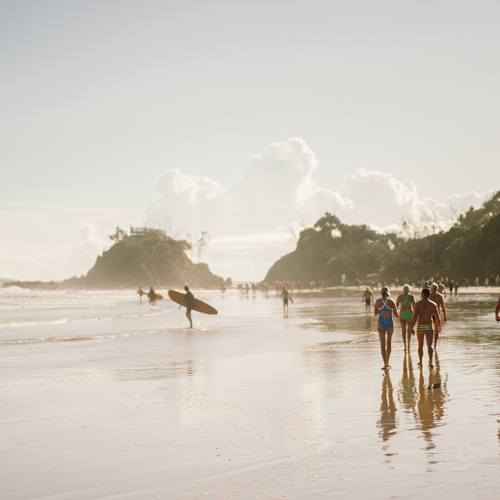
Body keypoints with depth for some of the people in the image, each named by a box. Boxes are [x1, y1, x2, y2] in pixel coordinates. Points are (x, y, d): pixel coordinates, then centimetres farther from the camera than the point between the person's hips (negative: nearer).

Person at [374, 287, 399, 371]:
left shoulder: (377, 301, -4)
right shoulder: (391, 302, -6)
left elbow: (375, 313, 5)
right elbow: (396, 314, -7)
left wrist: (374, 307, 26)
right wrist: (398, 316, 17)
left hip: (381, 323, -1)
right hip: (390, 323, 1)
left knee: (382, 344, -2)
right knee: (389, 344, 19)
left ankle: (385, 364, -13)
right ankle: (387, 363, 26)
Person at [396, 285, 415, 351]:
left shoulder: (400, 296, 4)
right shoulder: (411, 296, 1)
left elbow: (396, 306, 12)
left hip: (402, 314, 0)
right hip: (410, 313, 0)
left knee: (403, 330, -4)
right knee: (409, 330, 19)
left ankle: (405, 345, -21)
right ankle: (408, 344, 31)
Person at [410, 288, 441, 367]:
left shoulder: (418, 304, -6)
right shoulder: (433, 304, 1)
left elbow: (415, 316, -17)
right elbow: (437, 318, 4)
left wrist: (412, 327, -21)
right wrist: (439, 326, 20)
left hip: (420, 326, 0)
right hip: (429, 326, 0)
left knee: (420, 345, 15)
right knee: (429, 345, -1)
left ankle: (420, 362, 28)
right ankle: (430, 361, -21)